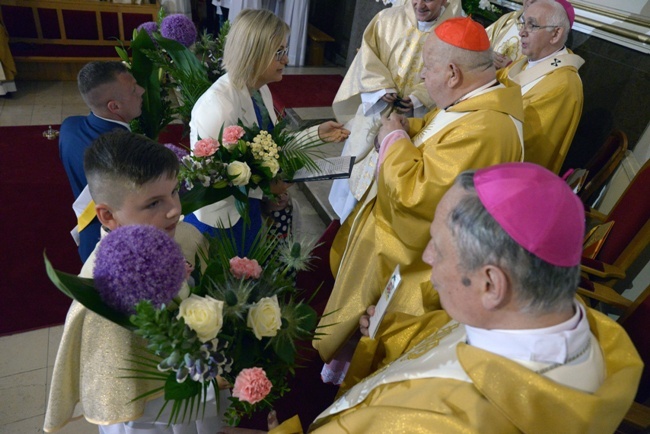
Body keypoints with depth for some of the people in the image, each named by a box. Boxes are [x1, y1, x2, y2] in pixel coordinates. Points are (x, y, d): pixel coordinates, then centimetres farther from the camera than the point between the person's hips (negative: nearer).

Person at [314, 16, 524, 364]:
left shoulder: (481, 131, -34)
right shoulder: (478, 101, -2)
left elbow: (416, 195, -35)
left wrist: (393, 139, -20)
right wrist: (405, 126, -6)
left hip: (410, 266, -10)